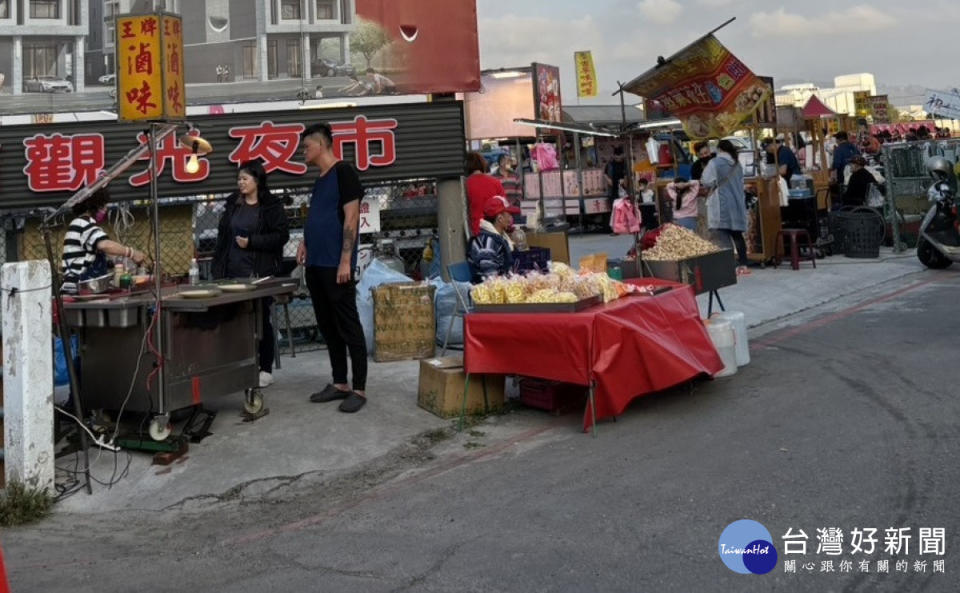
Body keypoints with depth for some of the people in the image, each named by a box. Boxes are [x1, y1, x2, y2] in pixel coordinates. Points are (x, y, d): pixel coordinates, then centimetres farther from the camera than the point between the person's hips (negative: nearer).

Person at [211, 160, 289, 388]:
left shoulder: (272, 206, -2)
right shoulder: (233, 205, 13)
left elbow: (281, 236, -9)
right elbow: (222, 237, 14)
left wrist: (251, 241, -15)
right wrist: (217, 268, 8)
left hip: (260, 273, -5)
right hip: (234, 271, 5)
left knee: (261, 320, 2)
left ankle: (266, 370, 12)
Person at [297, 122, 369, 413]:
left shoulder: (343, 172, -8)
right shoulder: (320, 179, 18)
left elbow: (351, 218, -14)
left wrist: (345, 261, -19)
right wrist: (306, 242, 11)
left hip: (335, 265, -9)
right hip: (315, 264, 9)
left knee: (348, 326, -5)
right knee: (327, 327, 12)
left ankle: (359, 389, 1)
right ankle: (339, 384, 20)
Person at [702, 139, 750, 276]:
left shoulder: (715, 163, -8)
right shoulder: (737, 164, 12)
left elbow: (707, 181, -9)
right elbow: (741, 183, 18)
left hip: (721, 204, -7)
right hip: (737, 203, 7)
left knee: (723, 236, -9)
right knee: (737, 234, 13)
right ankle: (743, 265, 15)